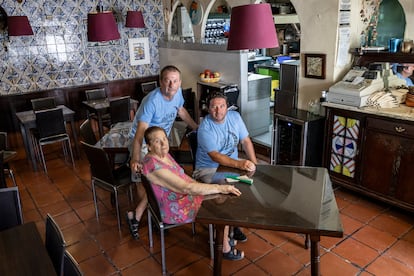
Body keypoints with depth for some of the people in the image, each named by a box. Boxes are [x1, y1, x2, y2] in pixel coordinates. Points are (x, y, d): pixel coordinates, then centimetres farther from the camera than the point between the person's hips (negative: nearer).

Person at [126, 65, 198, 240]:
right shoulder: (152, 101, -33)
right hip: (144, 142, -7)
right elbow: (140, 133, -38)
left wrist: (197, 128, 15)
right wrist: (135, 159, -50)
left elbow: (181, 110, 11)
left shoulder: (177, 92, -12)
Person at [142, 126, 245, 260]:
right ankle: (226, 248, 15)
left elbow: (184, 178, 12)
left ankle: (221, 238, 26)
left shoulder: (164, 155, 0)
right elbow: (186, 188, -33)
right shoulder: (153, 166, -30)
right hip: (176, 211, -8)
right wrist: (220, 188, -31)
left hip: (186, 196, 9)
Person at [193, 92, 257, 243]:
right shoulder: (205, 128, -20)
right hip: (209, 168, -5)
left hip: (233, 163, 6)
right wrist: (239, 164, -39)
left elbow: (246, 141, 2)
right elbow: (215, 156, -28)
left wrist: (254, 164, -9)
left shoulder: (235, 116, -3)